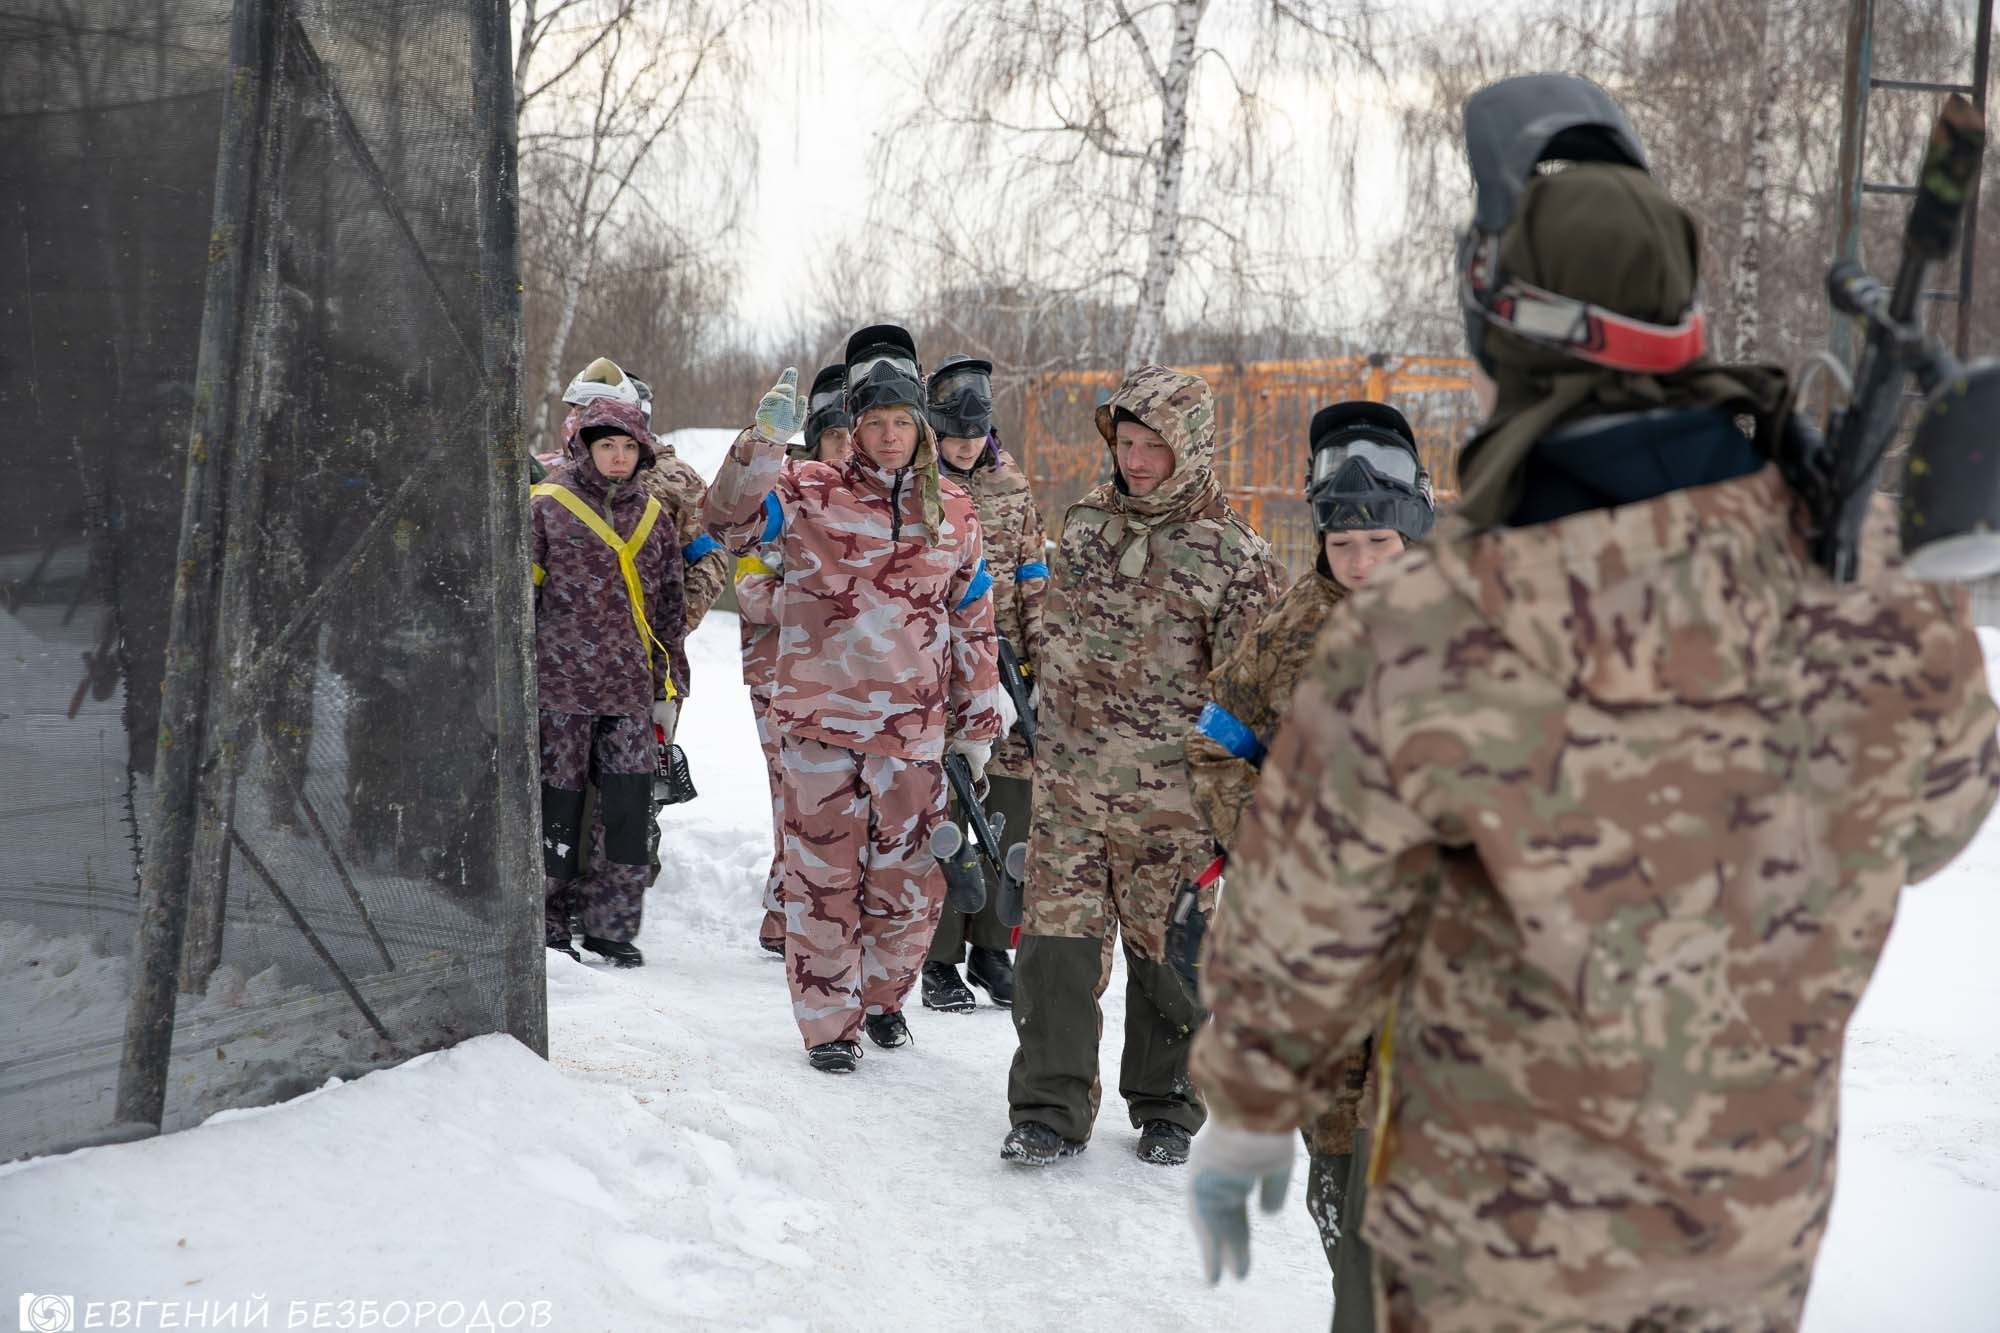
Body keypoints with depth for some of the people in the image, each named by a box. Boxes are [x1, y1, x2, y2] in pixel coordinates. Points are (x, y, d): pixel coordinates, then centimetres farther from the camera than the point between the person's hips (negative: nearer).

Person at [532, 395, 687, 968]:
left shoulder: (650, 515, 13)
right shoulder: (547, 507, 0)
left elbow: (669, 604, 17)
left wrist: (669, 684, 15)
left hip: (630, 686, 3)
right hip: (562, 682, -3)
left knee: (630, 803, -2)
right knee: (559, 799, 2)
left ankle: (612, 922, 10)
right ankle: (548, 921, 15)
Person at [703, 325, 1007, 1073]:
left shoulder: (952, 513, 8)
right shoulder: (810, 493, -1)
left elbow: (973, 624, 13)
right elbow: (729, 520, -16)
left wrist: (978, 725, 13)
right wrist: (765, 441, -29)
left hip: (913, 728, 2)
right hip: (819, 718, -2)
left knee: (912, 877, 8)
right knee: (824, 872, 5)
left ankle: (883, 995, 33)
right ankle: (829, 1021, 19)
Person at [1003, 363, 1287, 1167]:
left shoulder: (1232, 555, -7)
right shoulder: (1086, 523, 9)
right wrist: (1040, 737, 21)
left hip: (1168, 799, -4)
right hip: (1067, 784, 4)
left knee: (1166, 956, 8)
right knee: (1056, 942, 1)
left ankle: (1166, 1108, 25)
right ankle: (1051, 1109, 11)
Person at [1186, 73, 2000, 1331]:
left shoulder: (1423, 641, -28)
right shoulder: (1857, 561, -18)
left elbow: (1305, 923, -14)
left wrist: (1247, 1113, 4)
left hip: (1506, 1199, -3)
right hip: (1759, 1182, 3)